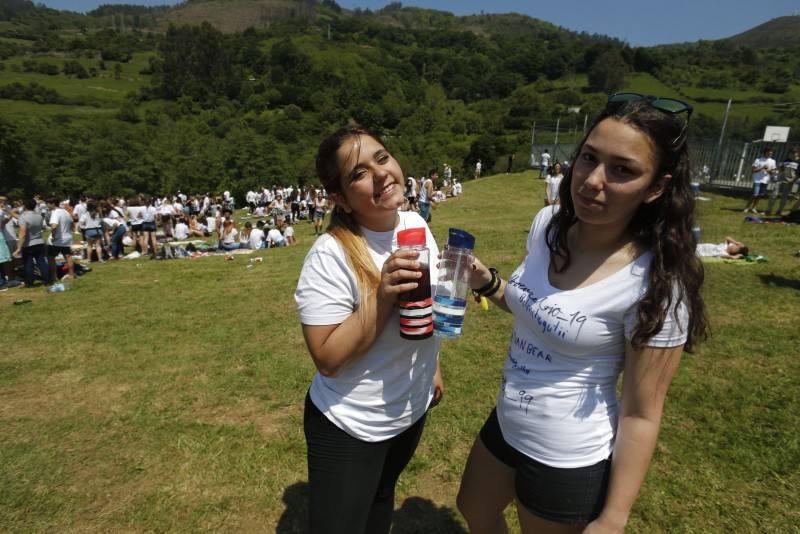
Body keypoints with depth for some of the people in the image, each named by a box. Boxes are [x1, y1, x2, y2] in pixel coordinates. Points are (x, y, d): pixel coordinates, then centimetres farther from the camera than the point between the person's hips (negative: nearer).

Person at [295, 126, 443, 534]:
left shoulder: (416, 224, -7)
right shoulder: (331, 255, -28)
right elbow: (328, 360, -26)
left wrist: (432, 367, 15)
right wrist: (381, 296, -36)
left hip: (412, 410, 6)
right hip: (350, 428, -6)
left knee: (382, 498, 31)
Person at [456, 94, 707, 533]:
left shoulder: (655, 284, -26)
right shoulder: (548, 223, -9)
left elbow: (641, 415, -17)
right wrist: (485, 282, -12)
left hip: (569, 461, -5)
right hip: (506, 424, 6)